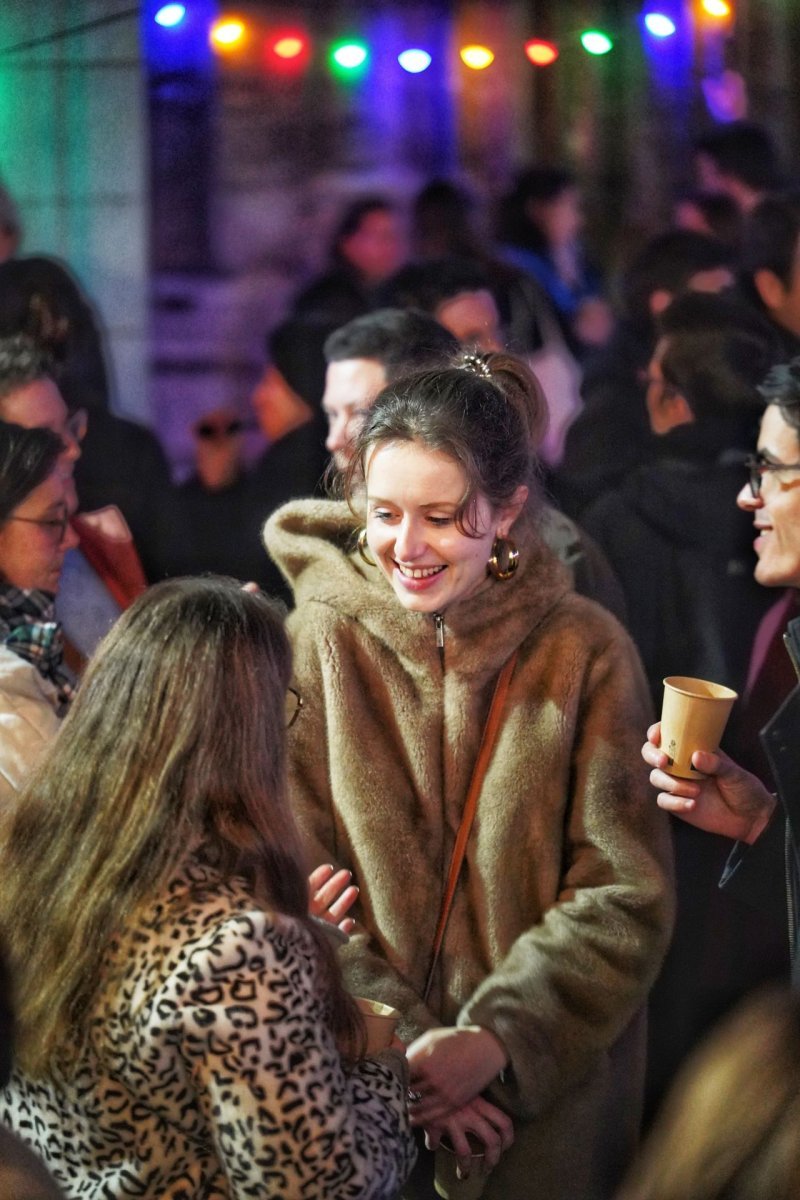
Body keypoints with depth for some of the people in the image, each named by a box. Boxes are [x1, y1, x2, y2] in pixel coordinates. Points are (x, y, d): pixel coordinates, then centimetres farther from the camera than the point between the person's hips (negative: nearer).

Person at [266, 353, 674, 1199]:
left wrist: (500, 1041, -18)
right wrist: (395, 1044, -17)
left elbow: (624, 900, -7)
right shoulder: (316, 644, -5)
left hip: (549, 1099, 0)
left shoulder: (586, 652, -5)